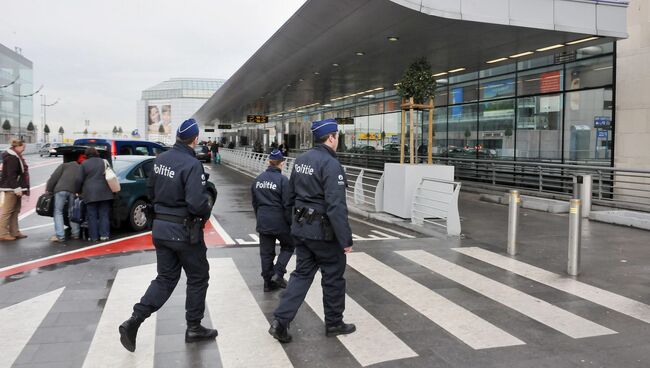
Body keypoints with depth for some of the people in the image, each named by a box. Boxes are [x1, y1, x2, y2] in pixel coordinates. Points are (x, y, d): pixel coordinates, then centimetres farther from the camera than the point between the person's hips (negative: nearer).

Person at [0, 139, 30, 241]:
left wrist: (20, 188, 21)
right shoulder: (12, 158, -16)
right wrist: (17, 189, -25)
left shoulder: (16, 156, 15)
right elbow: (11, 175, -22)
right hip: (11, 188, -10)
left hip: (15, 188, 10)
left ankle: (14, 232, 17)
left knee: (15, 211, 12)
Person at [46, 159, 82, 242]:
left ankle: (60, 235, -8)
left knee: (58, 212, 1)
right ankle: (75, 234, 18)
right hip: (73, 191, 3)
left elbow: (54, 177, 6)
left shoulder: (65, 165, 17)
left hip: (61, 189, -3)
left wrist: (48, 189, 7)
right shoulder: (81, 169, 27)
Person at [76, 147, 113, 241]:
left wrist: (78, 191, 13)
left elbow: (79, 180, 0)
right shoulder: (104, 162, 8)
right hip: (104, 192, 2)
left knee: (92, 216, 3)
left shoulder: (84, 164, 0)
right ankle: (104, 235, 3)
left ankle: (93, 236, 5)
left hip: (90, 193, -2)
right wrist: (110, 189, 21)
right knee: (104, 215, 6)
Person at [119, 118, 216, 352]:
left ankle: (133, 322, 6)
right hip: (184, 231, -7)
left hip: (160, 227, 7)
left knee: (165, 278, 17)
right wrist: (207, 213, -8)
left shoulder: (160, 159, 3)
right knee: (198, 278, 12)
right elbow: (197, 203, -28)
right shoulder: (192, 164, -21)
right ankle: (194, 328, 22)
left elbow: (151, 191, 14)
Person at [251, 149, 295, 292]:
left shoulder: (258, 179, 5)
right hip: (279, 221, -5)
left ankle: (268, 282, 18)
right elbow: (287, 204, -14)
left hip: (262, 222, 5)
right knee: (288, 246, 16)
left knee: (266, 252, 12)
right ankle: (278, 273, 2)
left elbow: (255, 202, 13)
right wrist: (291, 222, -5)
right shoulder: (282, 180, -14)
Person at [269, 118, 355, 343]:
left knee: (302, 274, 14)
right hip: (323, 232, -7)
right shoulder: (331, 164, -19)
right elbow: (336, 206, -24)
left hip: (301, 228, 8)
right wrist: (346, 240, -20)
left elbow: (291, 196, 16)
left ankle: (281, 321, 7)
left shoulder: (301, 160, 7)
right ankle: (334, 323, 25)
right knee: (333, 277, 10)